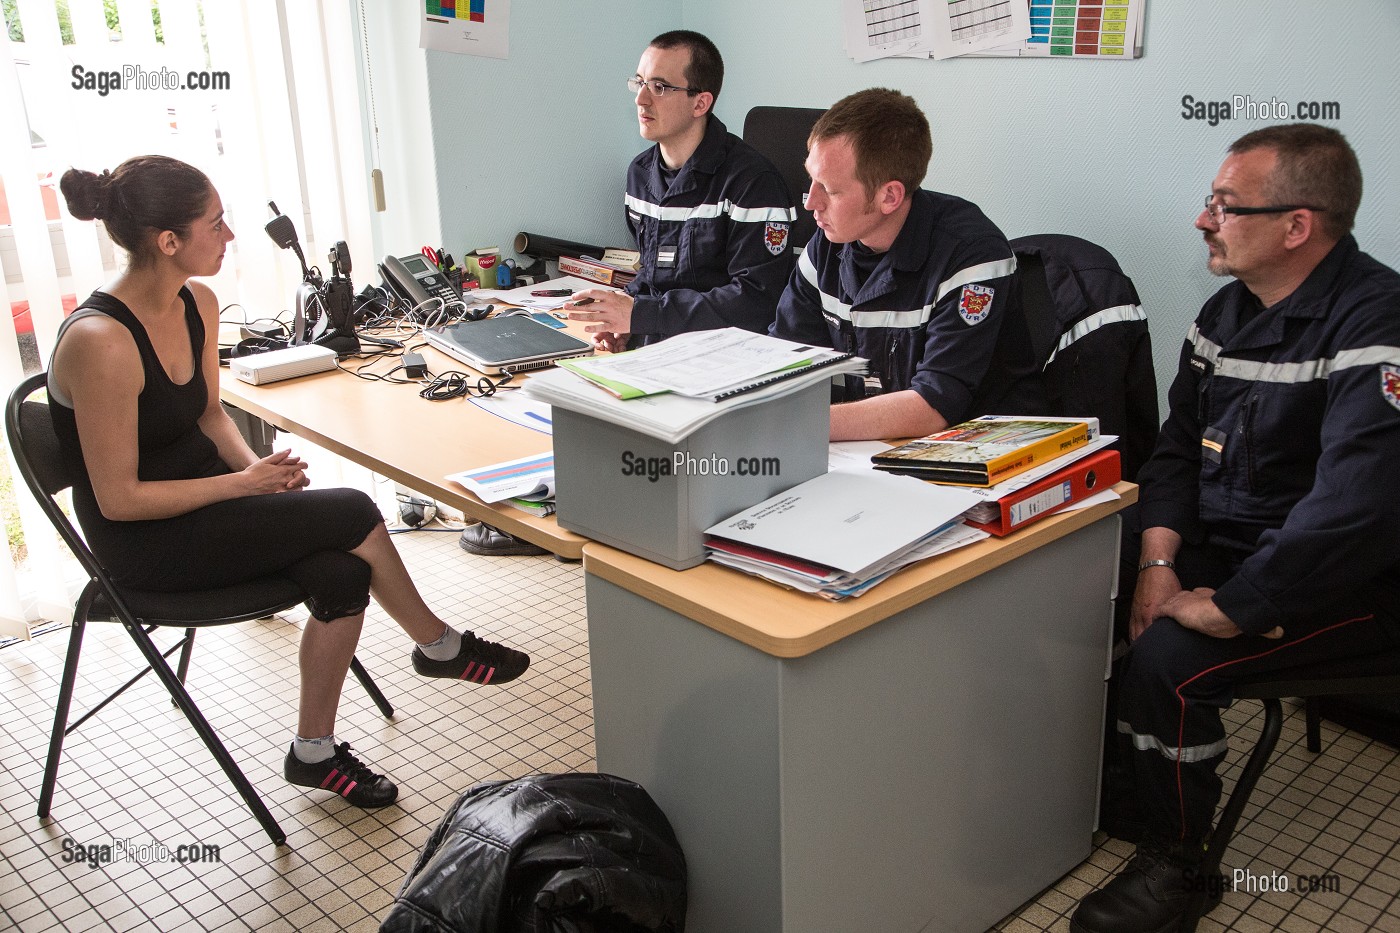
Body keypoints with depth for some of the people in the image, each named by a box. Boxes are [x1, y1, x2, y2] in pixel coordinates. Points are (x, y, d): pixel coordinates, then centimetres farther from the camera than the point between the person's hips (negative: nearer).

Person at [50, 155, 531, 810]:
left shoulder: (197, 304, -1)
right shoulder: (98, 342, -27)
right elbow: (119, 499, -22)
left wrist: (257, 466, -6)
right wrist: (245, 483, -17)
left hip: (198, 492, 8)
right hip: (141, 541, -8)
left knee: (343, 574, -16)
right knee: (352, 516, -16)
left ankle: (314, 752, 3)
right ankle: (439, 646, 10)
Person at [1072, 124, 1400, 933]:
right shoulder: (1227, 310, 7)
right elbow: (1178, 447, 9)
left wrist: (1226, 609, -25)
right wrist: (1160, 562, -7)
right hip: (1216, 547, 8)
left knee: (1167, 660, -25)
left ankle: (1176, 862, -1)